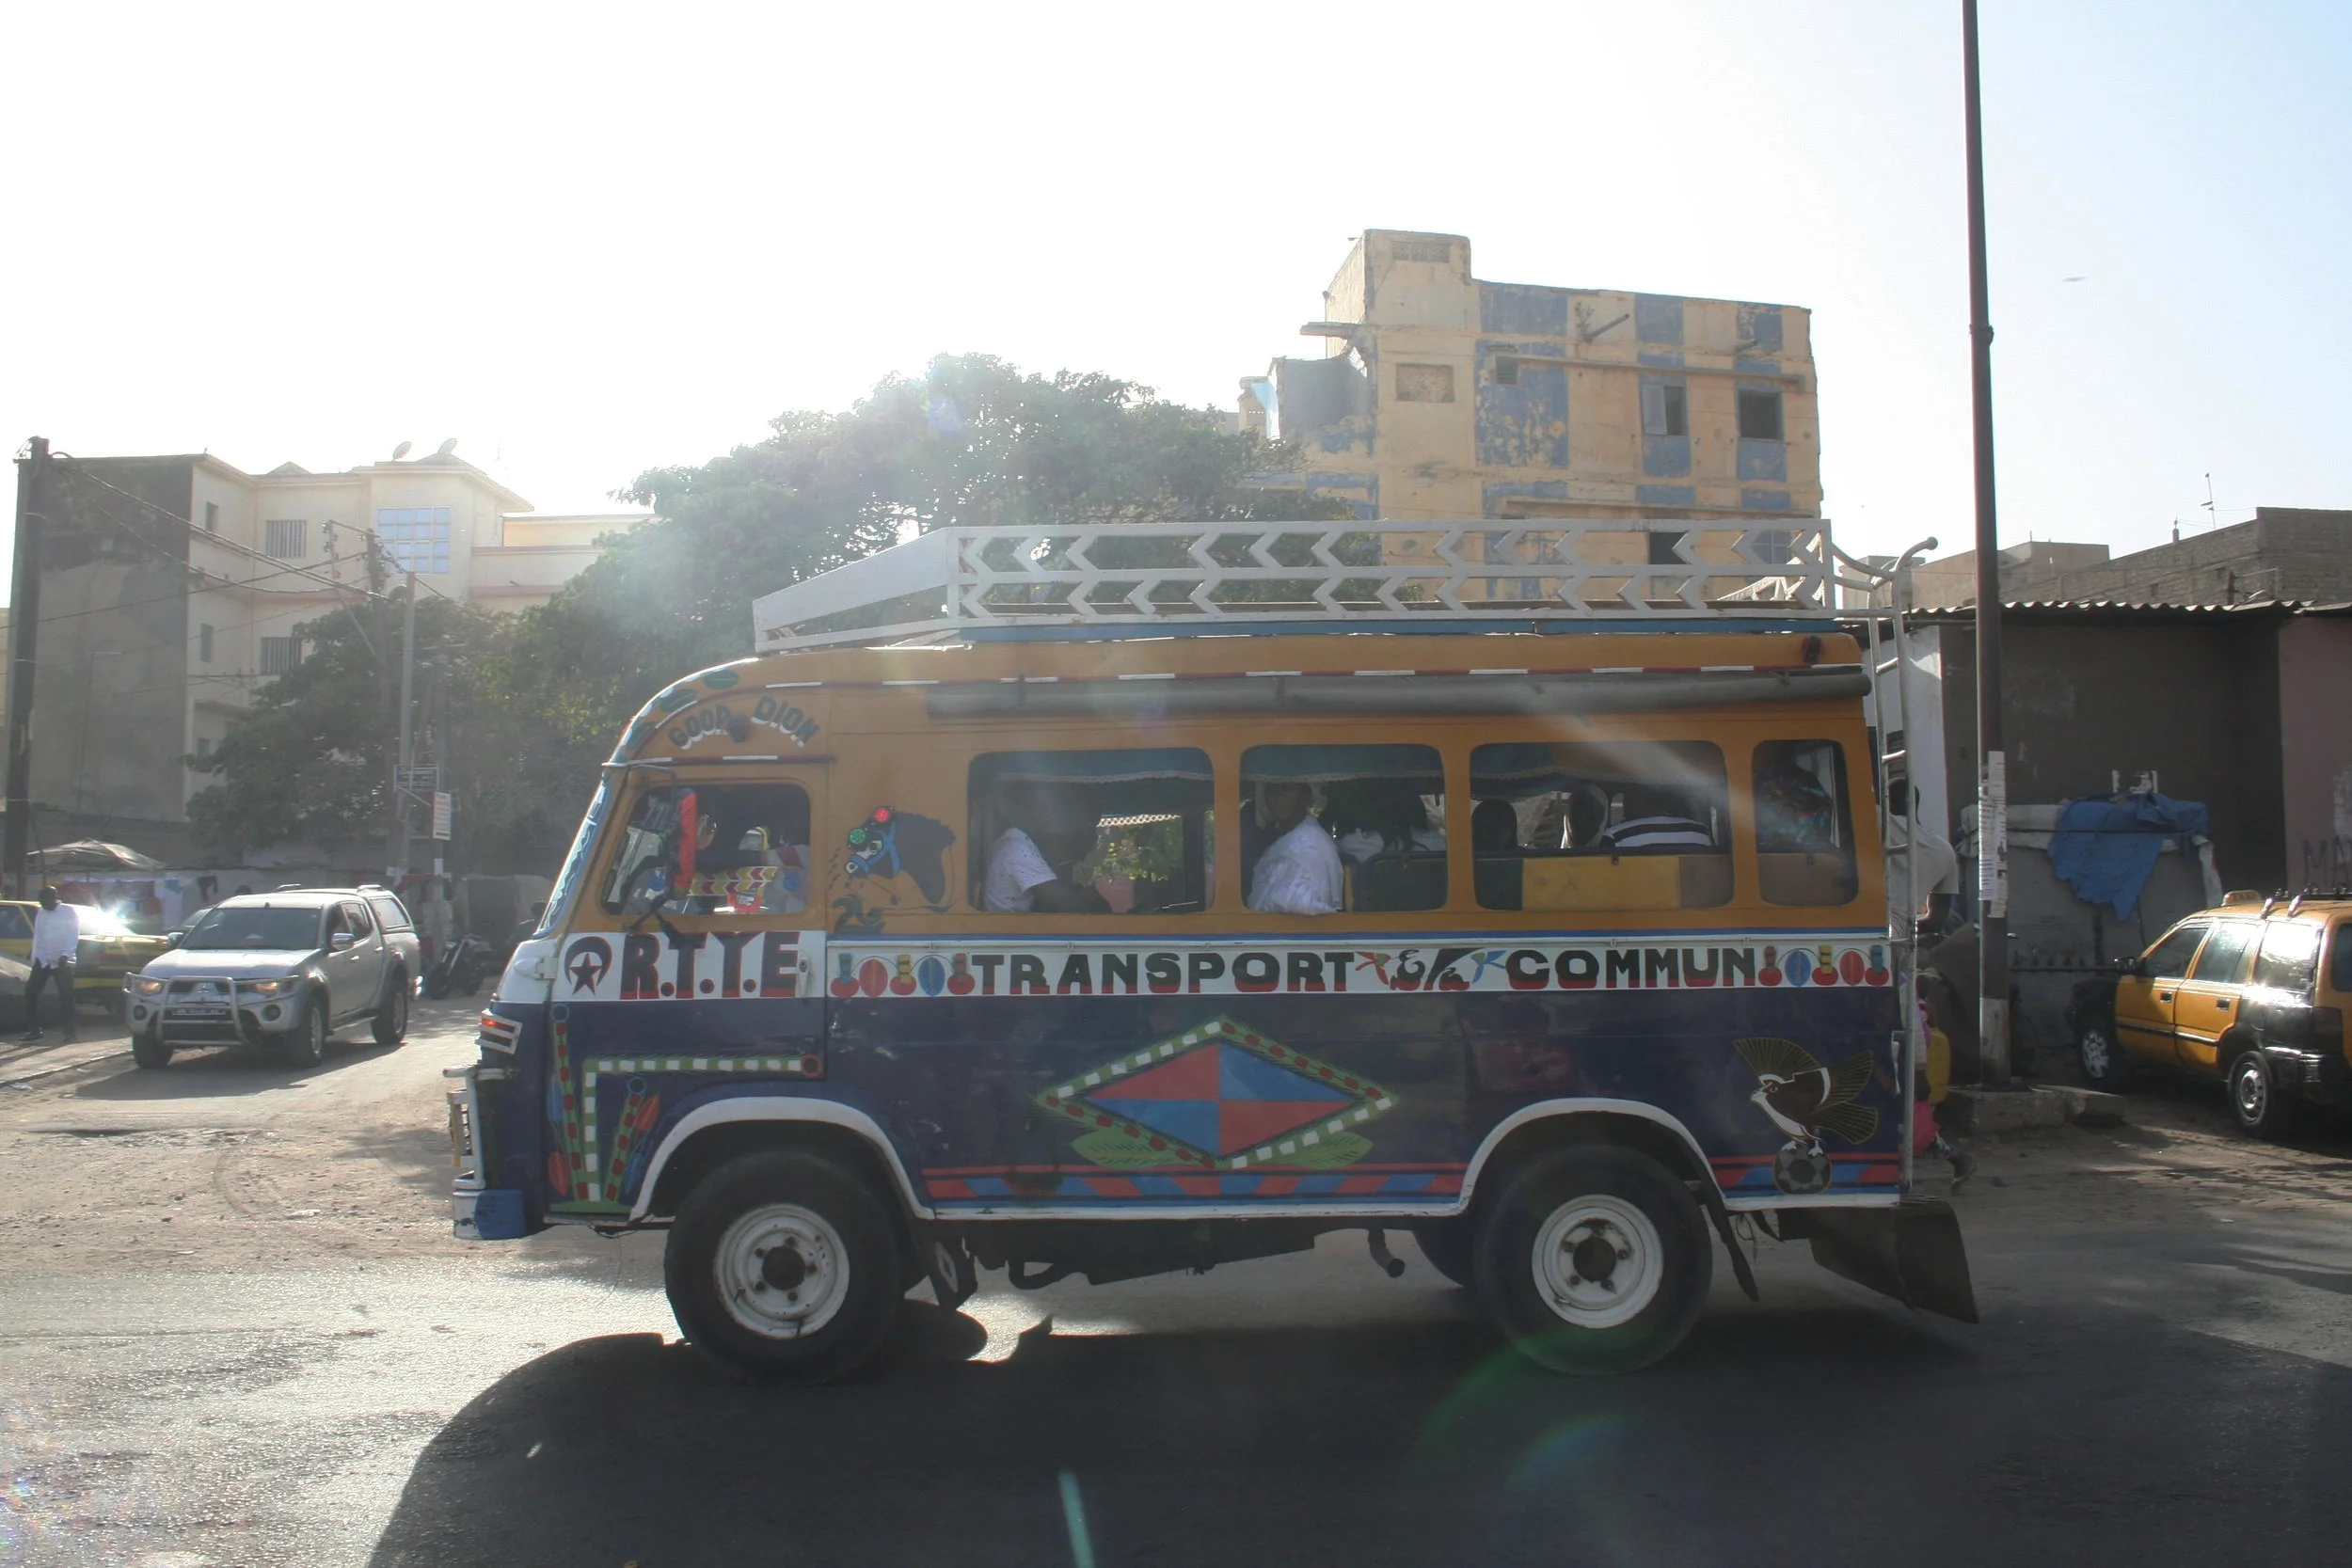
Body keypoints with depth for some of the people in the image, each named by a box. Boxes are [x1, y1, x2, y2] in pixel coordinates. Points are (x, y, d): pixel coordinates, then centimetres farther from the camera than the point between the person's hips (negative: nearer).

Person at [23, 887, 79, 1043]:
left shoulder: (68, 912, -4)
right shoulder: (41, 914, 13)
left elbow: (74, 936, -10)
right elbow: (37, 938, 15)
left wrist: (65, 955, -19)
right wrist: (35, 958, 9)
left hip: (62, 961, -5)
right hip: (43, 960, 5)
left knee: (65, 996, -5)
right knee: (30, 992, -3)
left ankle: (70, 1030, 2)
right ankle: (33, 1030, 4)